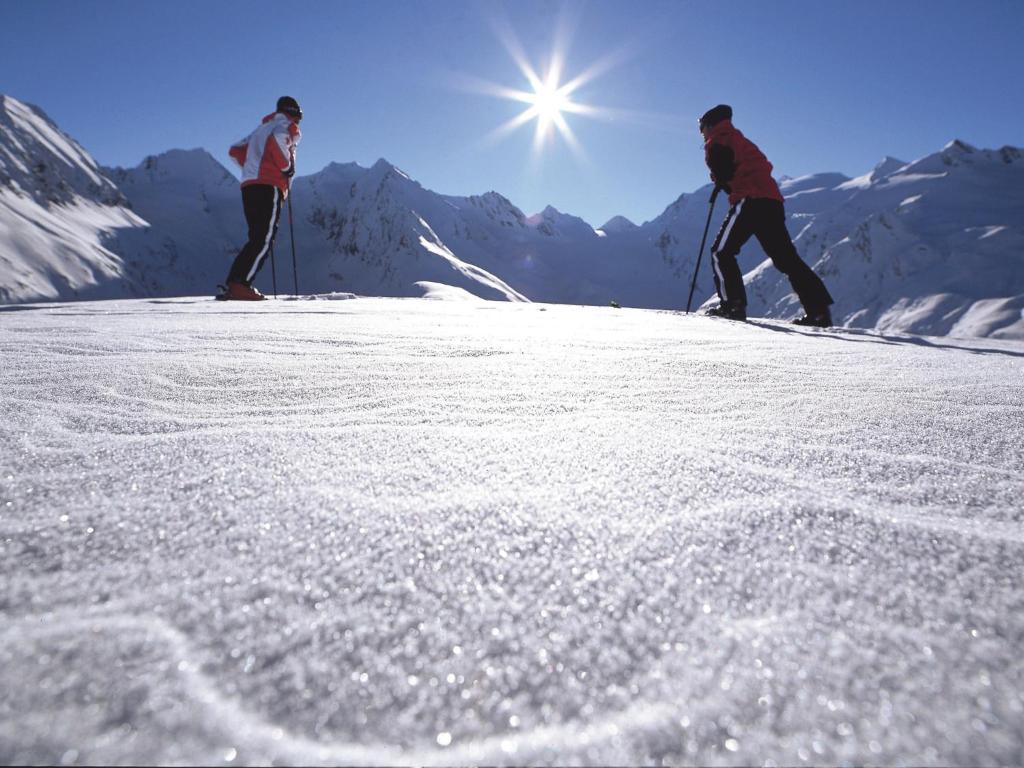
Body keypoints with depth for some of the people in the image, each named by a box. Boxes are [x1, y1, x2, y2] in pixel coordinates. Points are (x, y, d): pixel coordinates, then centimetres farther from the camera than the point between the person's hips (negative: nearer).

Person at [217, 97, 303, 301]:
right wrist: (287, 166, -8)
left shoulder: (261, 129, 31)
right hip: (269, 187, -8)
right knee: (265, 240, -12)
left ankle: (231, 284, 5)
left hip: (249, 186, 8)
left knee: (257, 239, 10)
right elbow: (277, 138, -17)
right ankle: (240, 285, -22)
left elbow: (234, 150, 27)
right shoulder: (288, 126, 8)